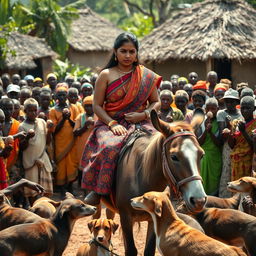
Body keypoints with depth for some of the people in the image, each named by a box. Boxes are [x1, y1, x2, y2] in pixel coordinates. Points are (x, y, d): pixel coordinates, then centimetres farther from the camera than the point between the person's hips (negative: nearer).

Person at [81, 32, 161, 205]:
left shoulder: (146, 76, 11)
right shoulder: (106, 75, 5)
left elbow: (156, 102, 14)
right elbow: (97, 105, 2)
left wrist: (144, 114, -7)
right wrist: (113, 124, -13)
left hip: (139, 124, 2)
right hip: (110, 123, -2)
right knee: (109, 147, -35)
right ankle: (98, 191, -27)